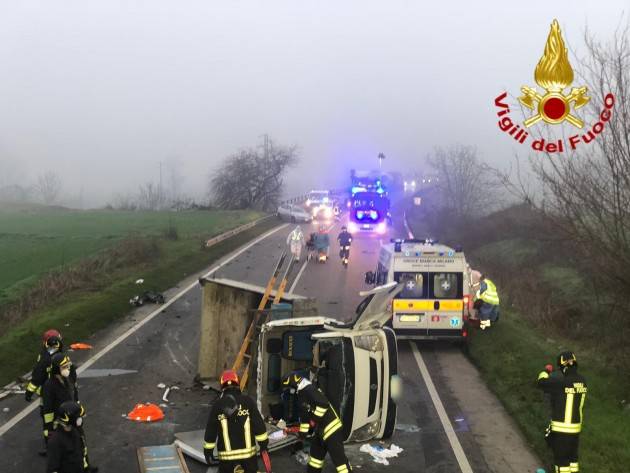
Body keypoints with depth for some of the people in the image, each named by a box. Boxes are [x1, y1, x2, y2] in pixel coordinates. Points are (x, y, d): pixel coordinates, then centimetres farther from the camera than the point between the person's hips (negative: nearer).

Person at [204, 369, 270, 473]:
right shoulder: (247, 401, -5)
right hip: (248, 451, 1)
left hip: (227, 454, 0)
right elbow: (259, 424, -5)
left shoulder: (217, 405, -5)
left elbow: (211, 429, 1)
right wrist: (263, 444, 4)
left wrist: (208, 450, 12)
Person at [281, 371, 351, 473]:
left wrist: (315, 418, -19)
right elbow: (305, 414, 24)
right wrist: (303, 431, 21)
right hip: (320, 429, 11)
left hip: (331, 427, -11)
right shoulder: (302, 394, 16)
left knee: (338, 457, -11)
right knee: (315, 453, 22)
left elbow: (324, 403, -28)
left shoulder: (309, 390, -16)